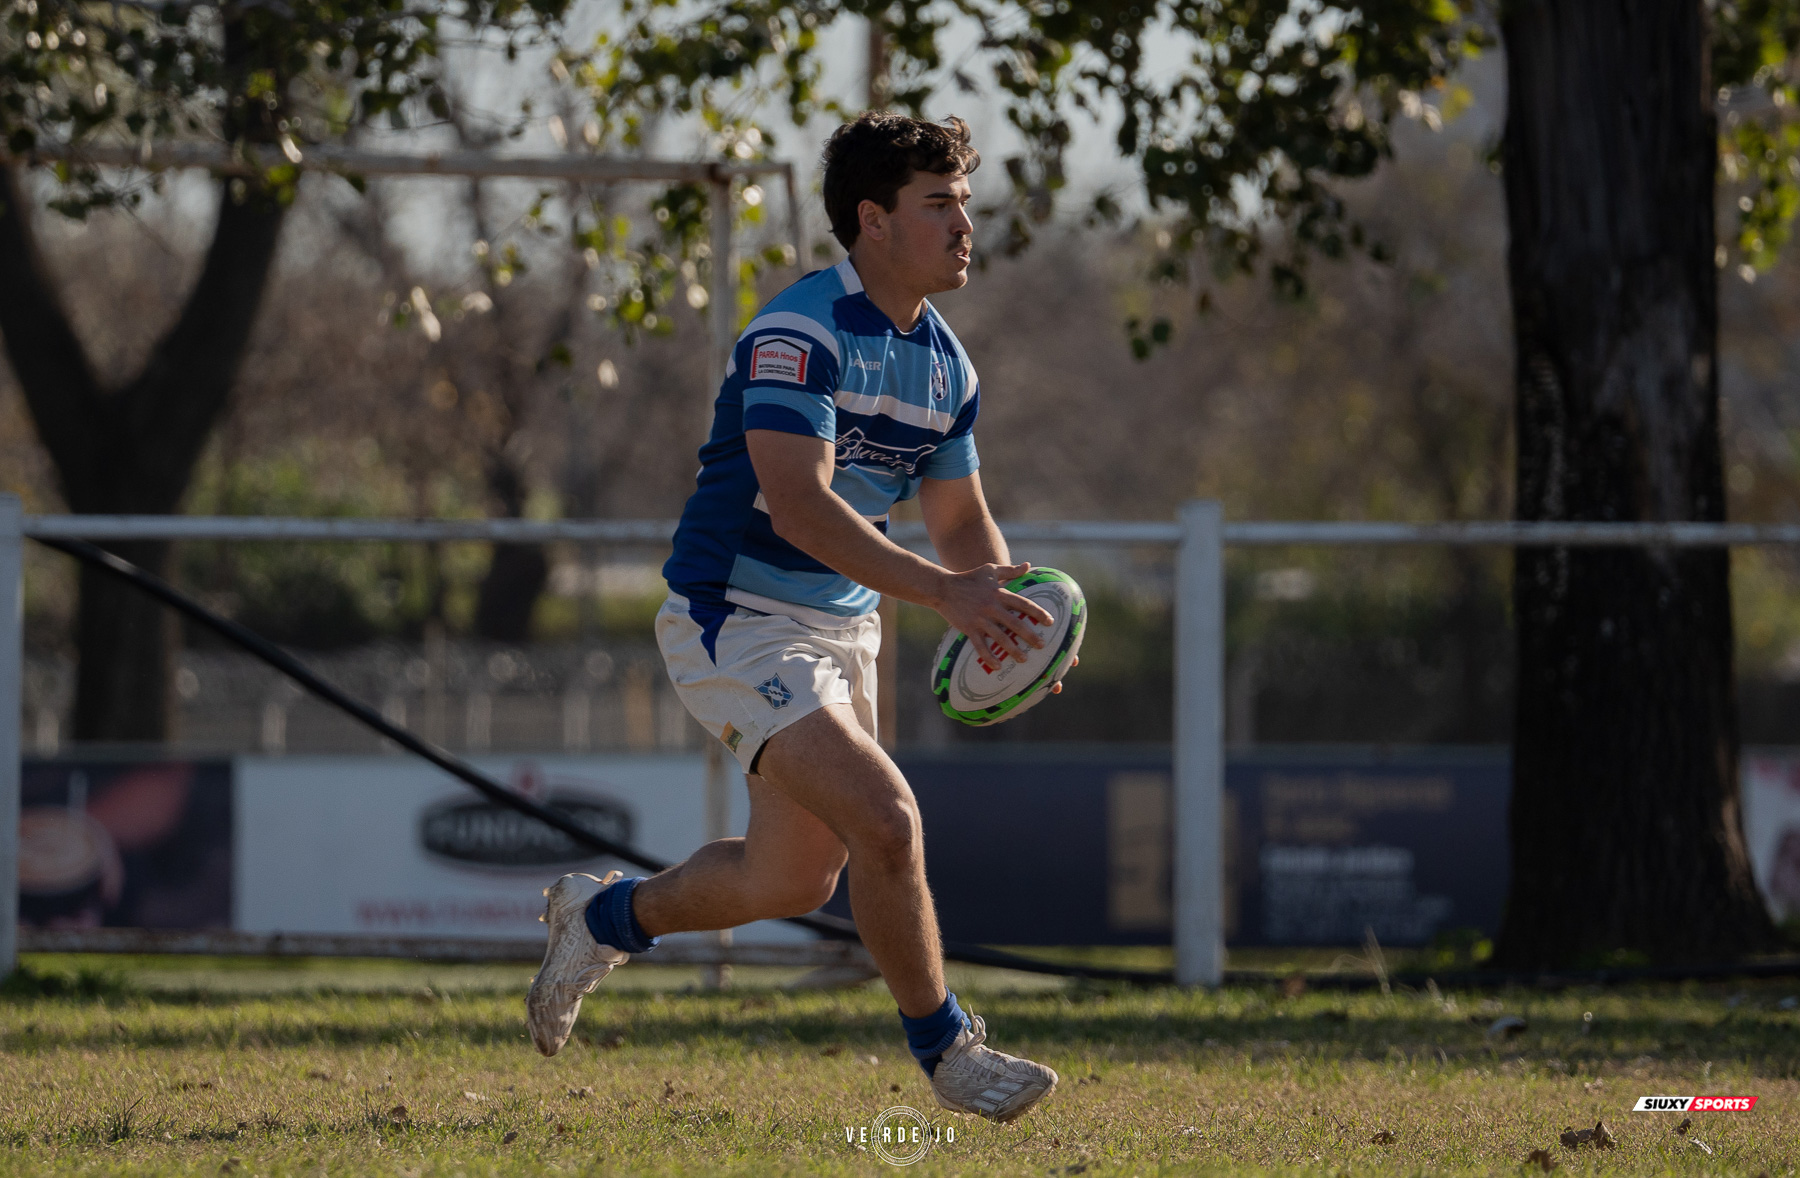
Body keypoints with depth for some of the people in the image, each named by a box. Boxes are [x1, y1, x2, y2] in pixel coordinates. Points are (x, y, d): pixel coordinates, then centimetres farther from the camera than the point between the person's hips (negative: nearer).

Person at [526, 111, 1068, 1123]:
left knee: (797, 880, 14)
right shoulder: (802, 334, -21)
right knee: (887, 821, -21)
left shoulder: (946, 365, 6)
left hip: (844, 626, 9)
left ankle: (608, 917, 39)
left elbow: (963, 520, 15)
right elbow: (798, 504, -31)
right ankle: (946, 1049, -5)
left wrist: (1004, 607, -7)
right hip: (739, 622, -9)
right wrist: (942, 591, -38)